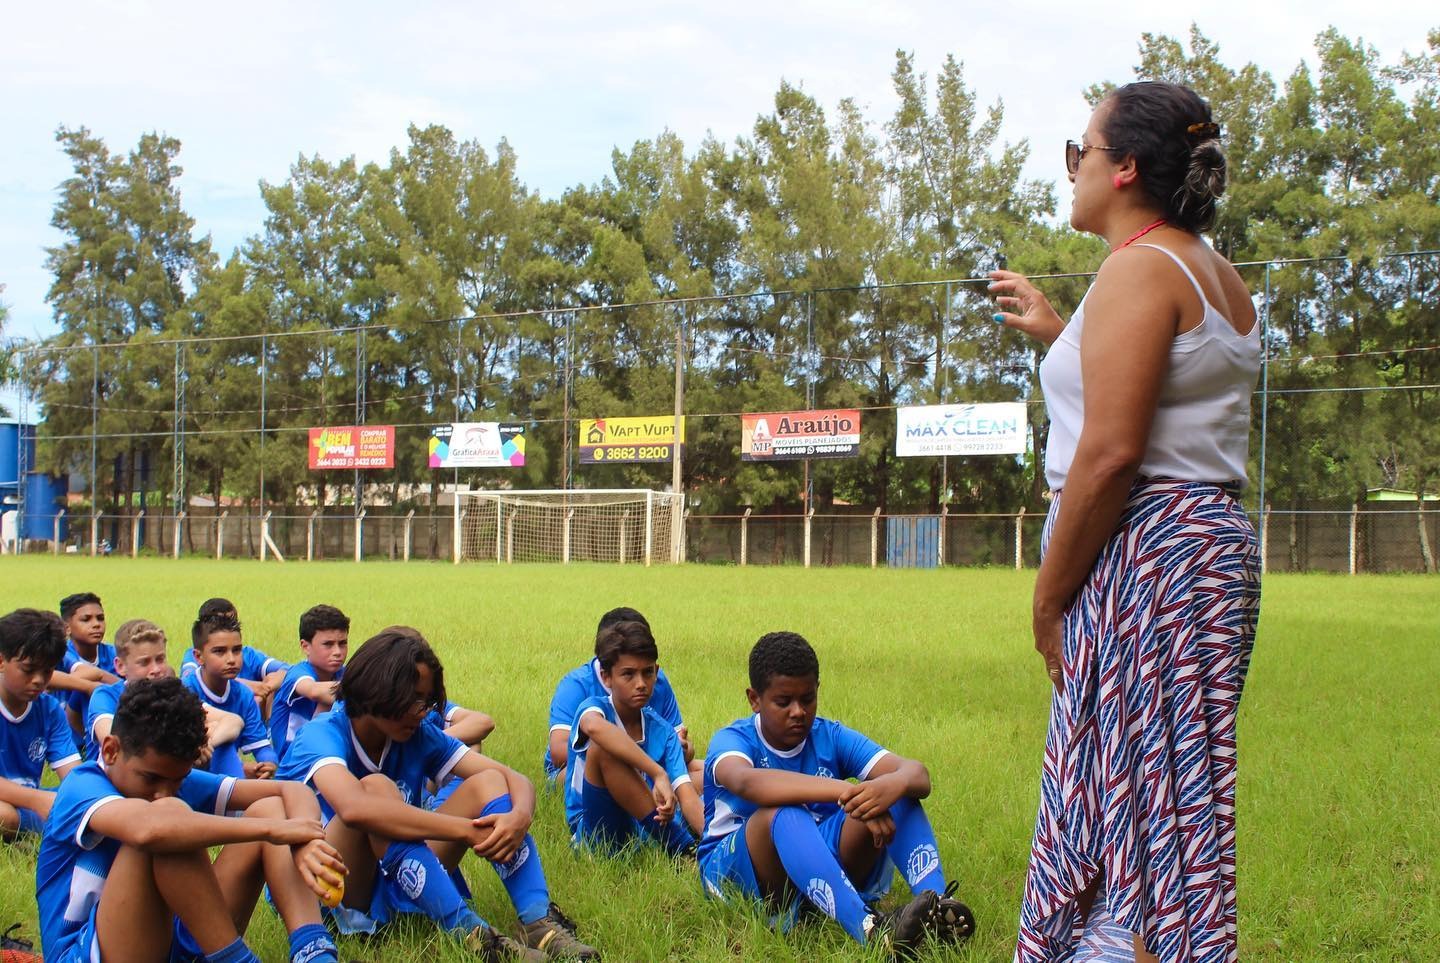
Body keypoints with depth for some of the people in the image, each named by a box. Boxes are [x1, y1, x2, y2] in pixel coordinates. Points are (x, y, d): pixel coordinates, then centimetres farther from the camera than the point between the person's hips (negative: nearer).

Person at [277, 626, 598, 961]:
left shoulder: (418, 735, 1)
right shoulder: (321, 736, -17)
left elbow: (514, 780, -4)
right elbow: (353, 808, -39)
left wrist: (518, 818, -30)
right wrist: (467, 830, -37)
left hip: (397, 880, 6)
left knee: (488, 783, -8)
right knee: (377, 787, -30)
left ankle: (539, 923, -28)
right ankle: (471, 935, -38)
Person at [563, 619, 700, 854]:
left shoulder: (662, 731, 6)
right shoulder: (594, 708, -6)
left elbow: (685, 793, -7)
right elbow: (595, 726, -34)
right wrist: (658, 774, -41)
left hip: (645, 829, 4)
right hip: (596, 832, -4)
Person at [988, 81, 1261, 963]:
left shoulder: (1141, 269, -12)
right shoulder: (1218, 277, 17)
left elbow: (1111, 453, -20)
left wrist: (1050, 596, -13)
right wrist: (1059, 333, 31)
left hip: (1148, 555, -10)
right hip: (1212, 540, 10)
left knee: (1143, 806, -7)